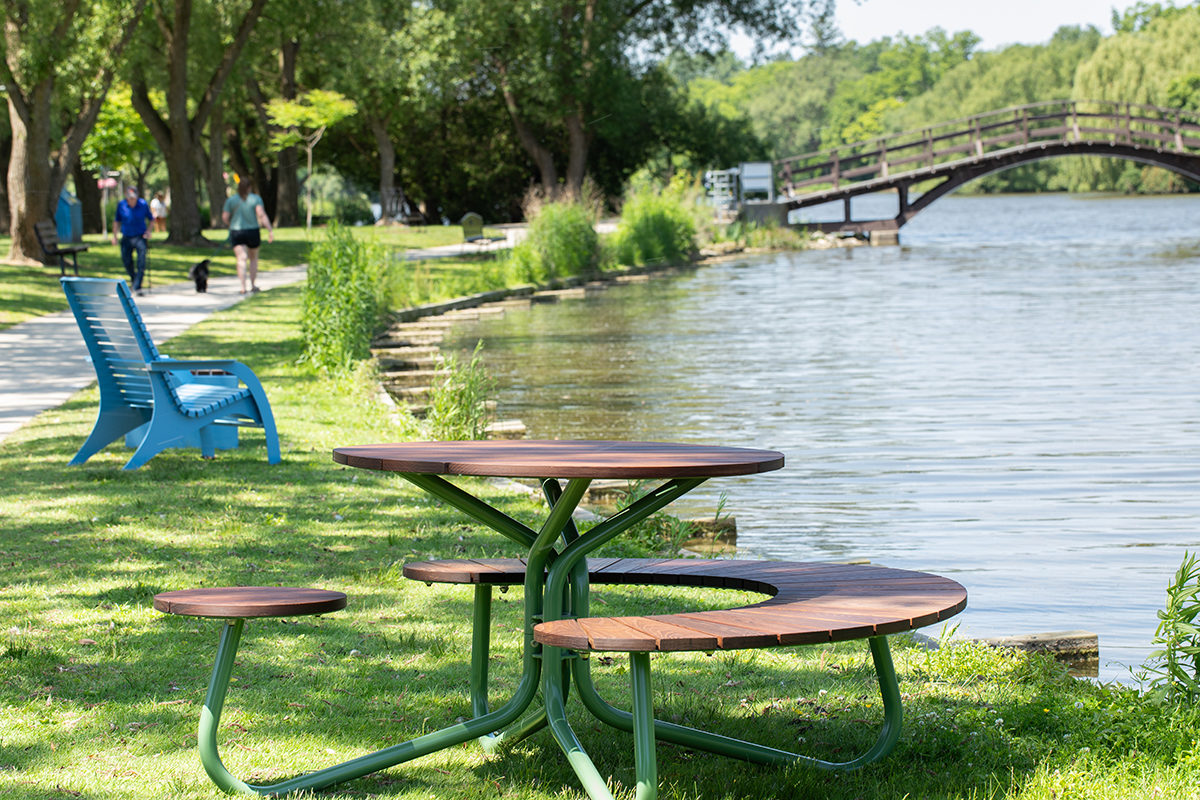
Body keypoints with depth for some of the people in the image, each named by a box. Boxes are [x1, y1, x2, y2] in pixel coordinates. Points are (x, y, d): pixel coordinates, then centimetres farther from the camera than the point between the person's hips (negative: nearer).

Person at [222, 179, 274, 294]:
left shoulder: (231, 200, 1)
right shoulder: (256, 199, -3)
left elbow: (225, 217, -2)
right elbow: (261, 214, -14)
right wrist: (270, 231, -16)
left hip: (236, 233, 0)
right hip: (252, 232, 0)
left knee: (242, 259, -8)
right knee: (253, 258, 19)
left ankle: (243, 287, -22)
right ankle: (253, 285, 21)